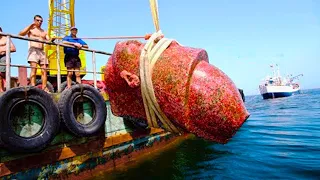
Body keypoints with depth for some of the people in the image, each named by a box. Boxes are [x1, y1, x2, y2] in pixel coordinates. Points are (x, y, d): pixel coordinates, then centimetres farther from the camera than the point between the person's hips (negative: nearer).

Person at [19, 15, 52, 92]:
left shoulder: (44, 32, 25)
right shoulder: (31, 29, 13)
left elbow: (49, 41, 13)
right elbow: (21, 34, -4)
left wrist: (52, 40, -11)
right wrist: (30, 26, -9)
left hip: (42, 51, 4)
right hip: (33, 50, -4)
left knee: (44, 70, -4)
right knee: (34, 68, -18)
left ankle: (44, 88, -5)